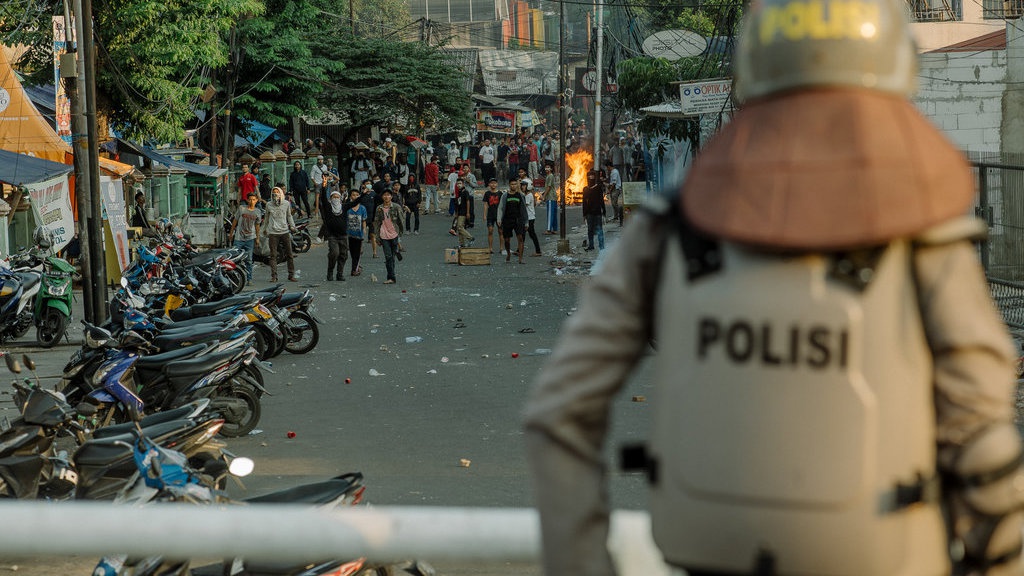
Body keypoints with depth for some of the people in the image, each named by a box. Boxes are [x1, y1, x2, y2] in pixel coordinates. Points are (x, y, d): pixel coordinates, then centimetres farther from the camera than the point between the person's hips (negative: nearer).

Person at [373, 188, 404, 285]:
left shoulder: (396, 207, 1)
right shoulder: (379, 209, 6)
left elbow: (400, 221, 6)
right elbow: (376, 223, 10)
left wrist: (401, 234, 7)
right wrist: (377, 237, 5)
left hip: (394, 234, -1)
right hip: (384, 236, 1)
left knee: (392, 257, 5)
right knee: (388, 257, -5)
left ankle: (391, 277, 21)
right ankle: (391, 278, -4)